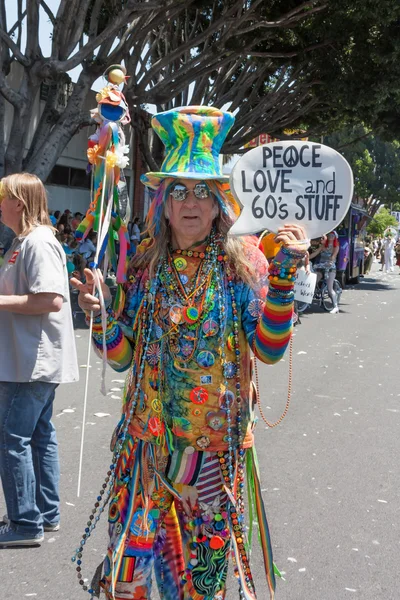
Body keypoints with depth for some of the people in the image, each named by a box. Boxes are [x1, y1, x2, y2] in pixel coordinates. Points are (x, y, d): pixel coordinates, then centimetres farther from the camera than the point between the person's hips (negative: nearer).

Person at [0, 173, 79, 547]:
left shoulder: (38, 242, -17)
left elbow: (52, 300, -27)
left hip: (34, 362, -11)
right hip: (36, 361, 11)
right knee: (39, 435, 16)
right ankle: (47, 514, 26)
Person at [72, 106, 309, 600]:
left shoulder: (241, 261, -4)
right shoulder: (143, 263, 3)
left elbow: (269, 349, -12)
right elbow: (122, 357, 4)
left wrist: (283, 274, -21)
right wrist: (100, 314, -14)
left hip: (215, 442, -2)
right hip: (146, 435, 2)